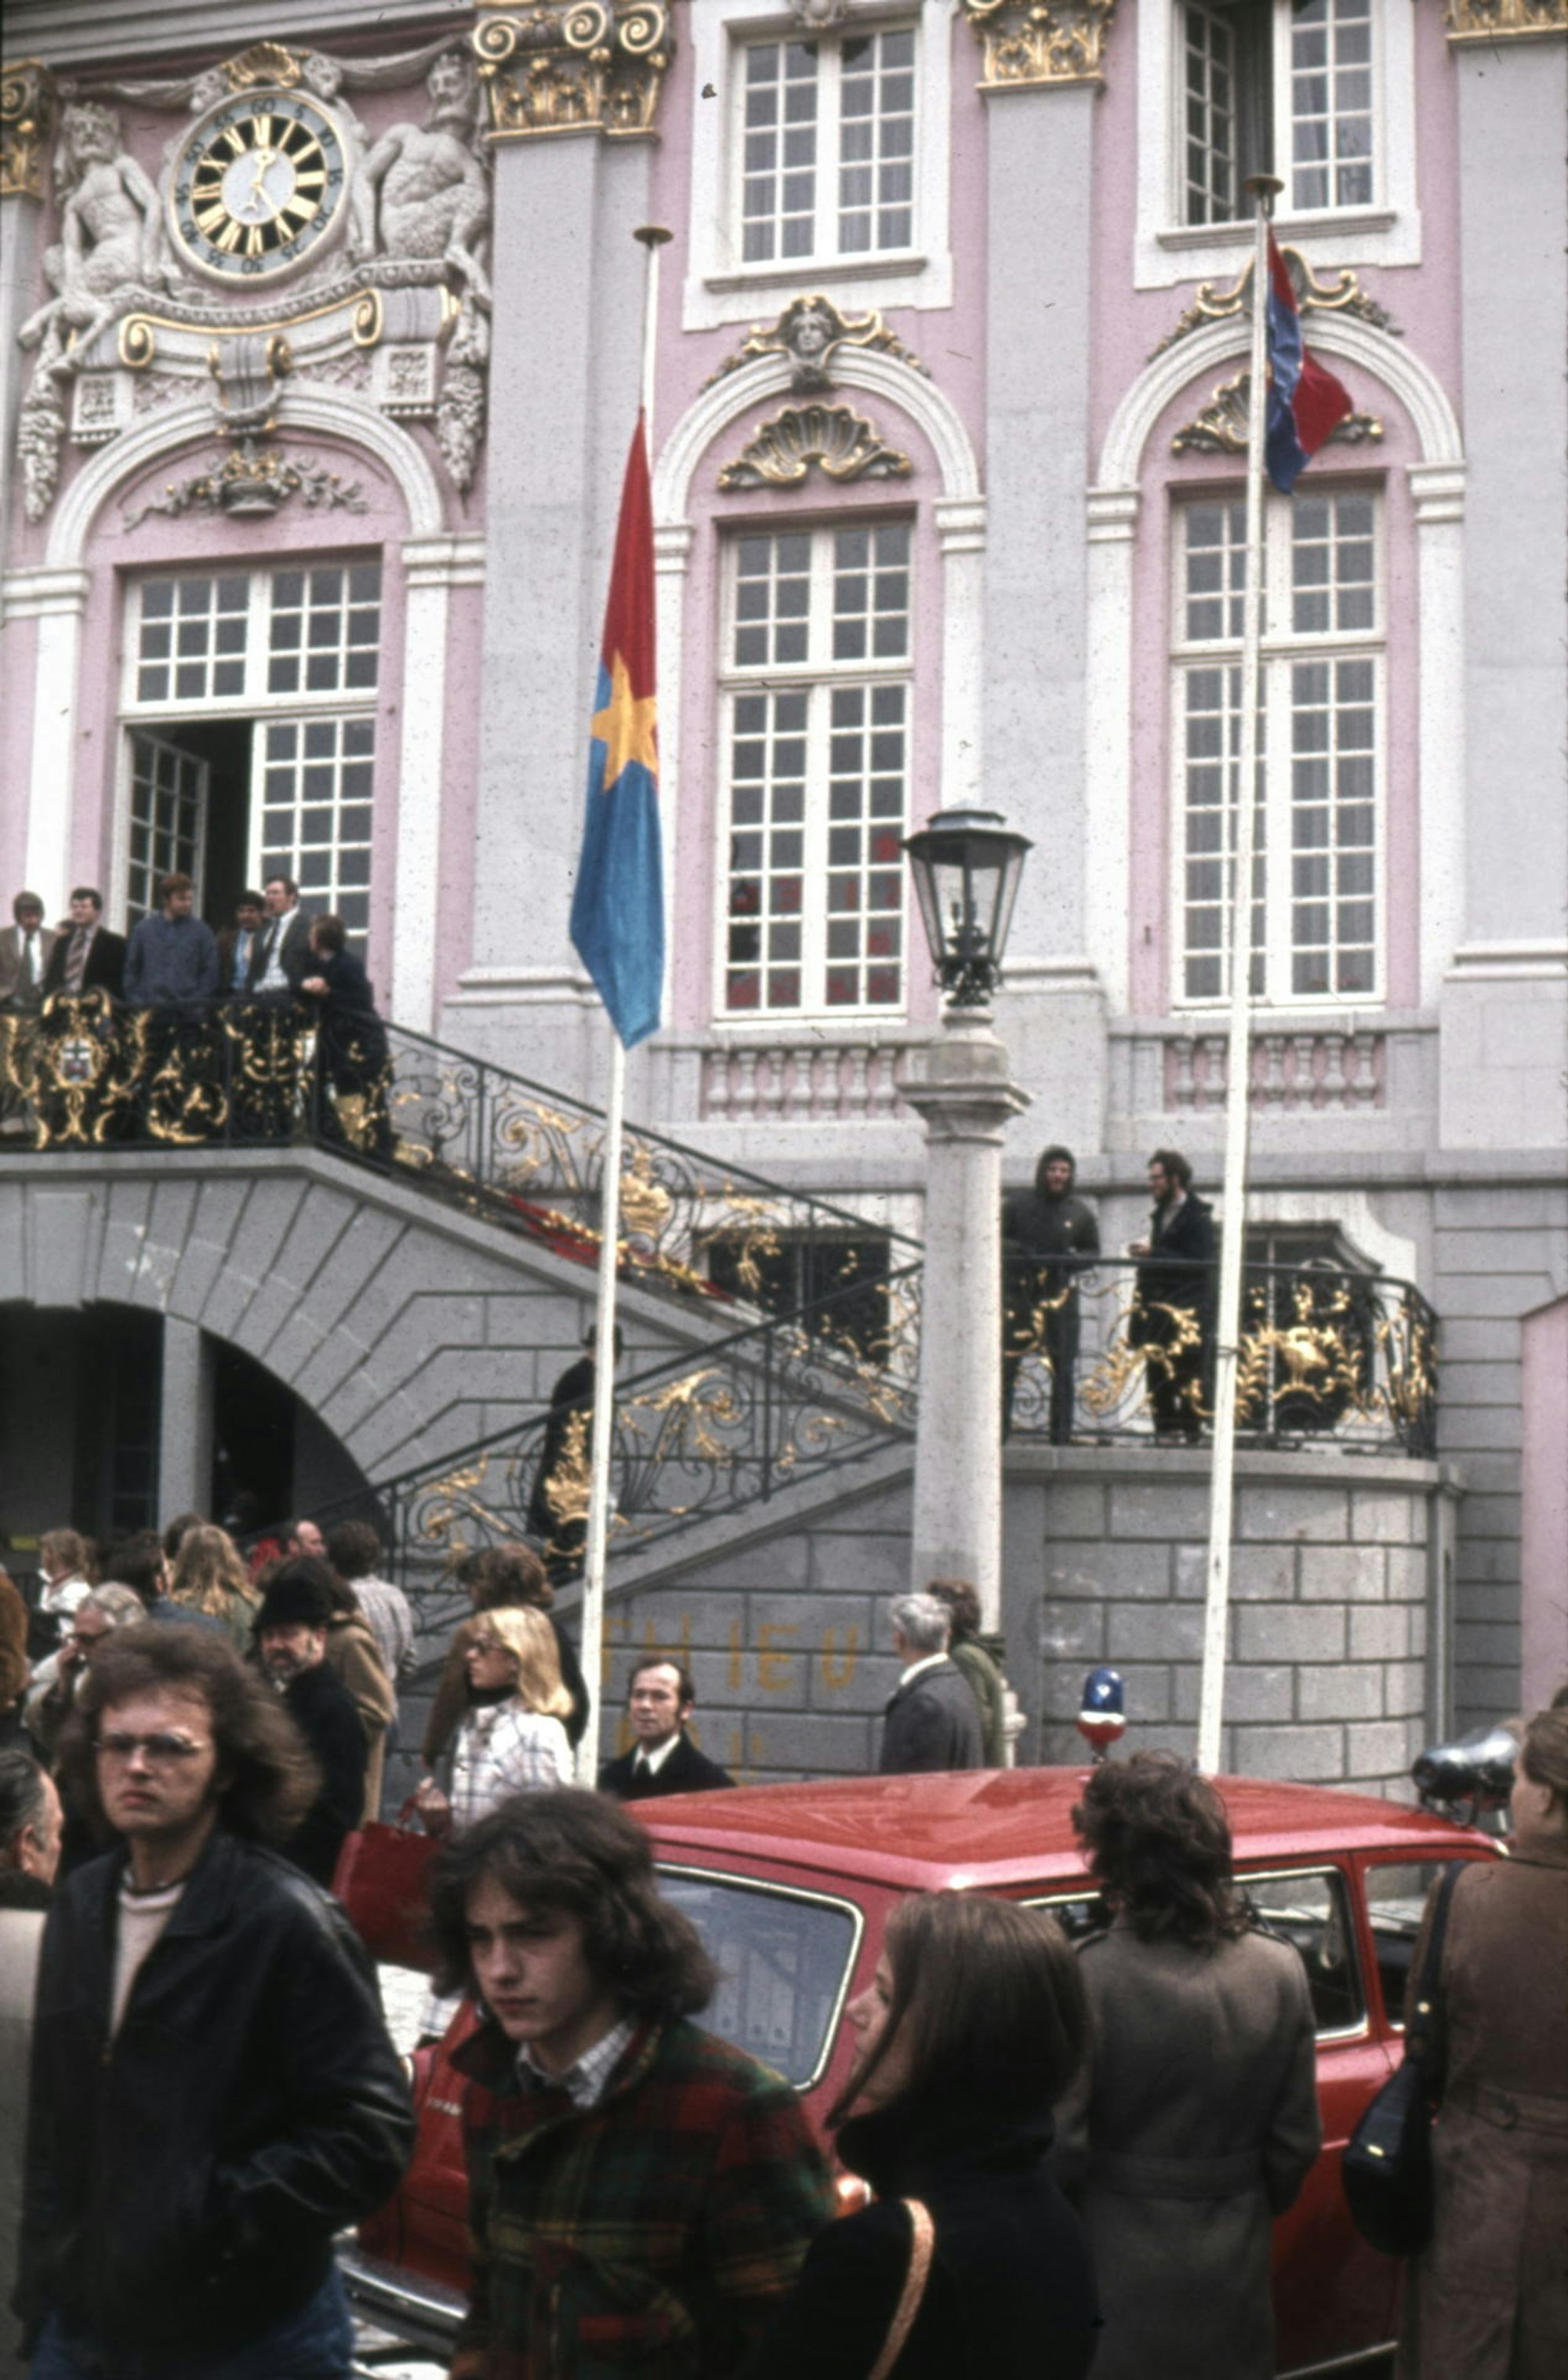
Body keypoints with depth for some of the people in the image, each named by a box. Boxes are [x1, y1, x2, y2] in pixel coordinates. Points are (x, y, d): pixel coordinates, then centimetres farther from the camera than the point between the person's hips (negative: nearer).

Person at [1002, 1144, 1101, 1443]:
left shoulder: (1081, 1213, 9)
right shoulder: (1018, 1204, 6)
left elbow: (1092, 1251, 16)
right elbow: (996, 1239, 8)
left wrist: (1074, 1259, -7)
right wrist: (1016, 1251, -12)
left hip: (1060, 1297, 1)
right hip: (1018, 1292, -1)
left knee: (1064, 1369, 2)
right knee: (1005, 1363, -3)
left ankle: (1062, 1435, 9)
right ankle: (997, 1429, 4)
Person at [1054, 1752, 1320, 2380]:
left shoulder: (1086, 1979, -20)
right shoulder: (1280, 1971, -5)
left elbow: (1059, 2146, -17)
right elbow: (1296, 2140, 2)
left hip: (1117, 2270, -4)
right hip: (1234, 2273, 4)